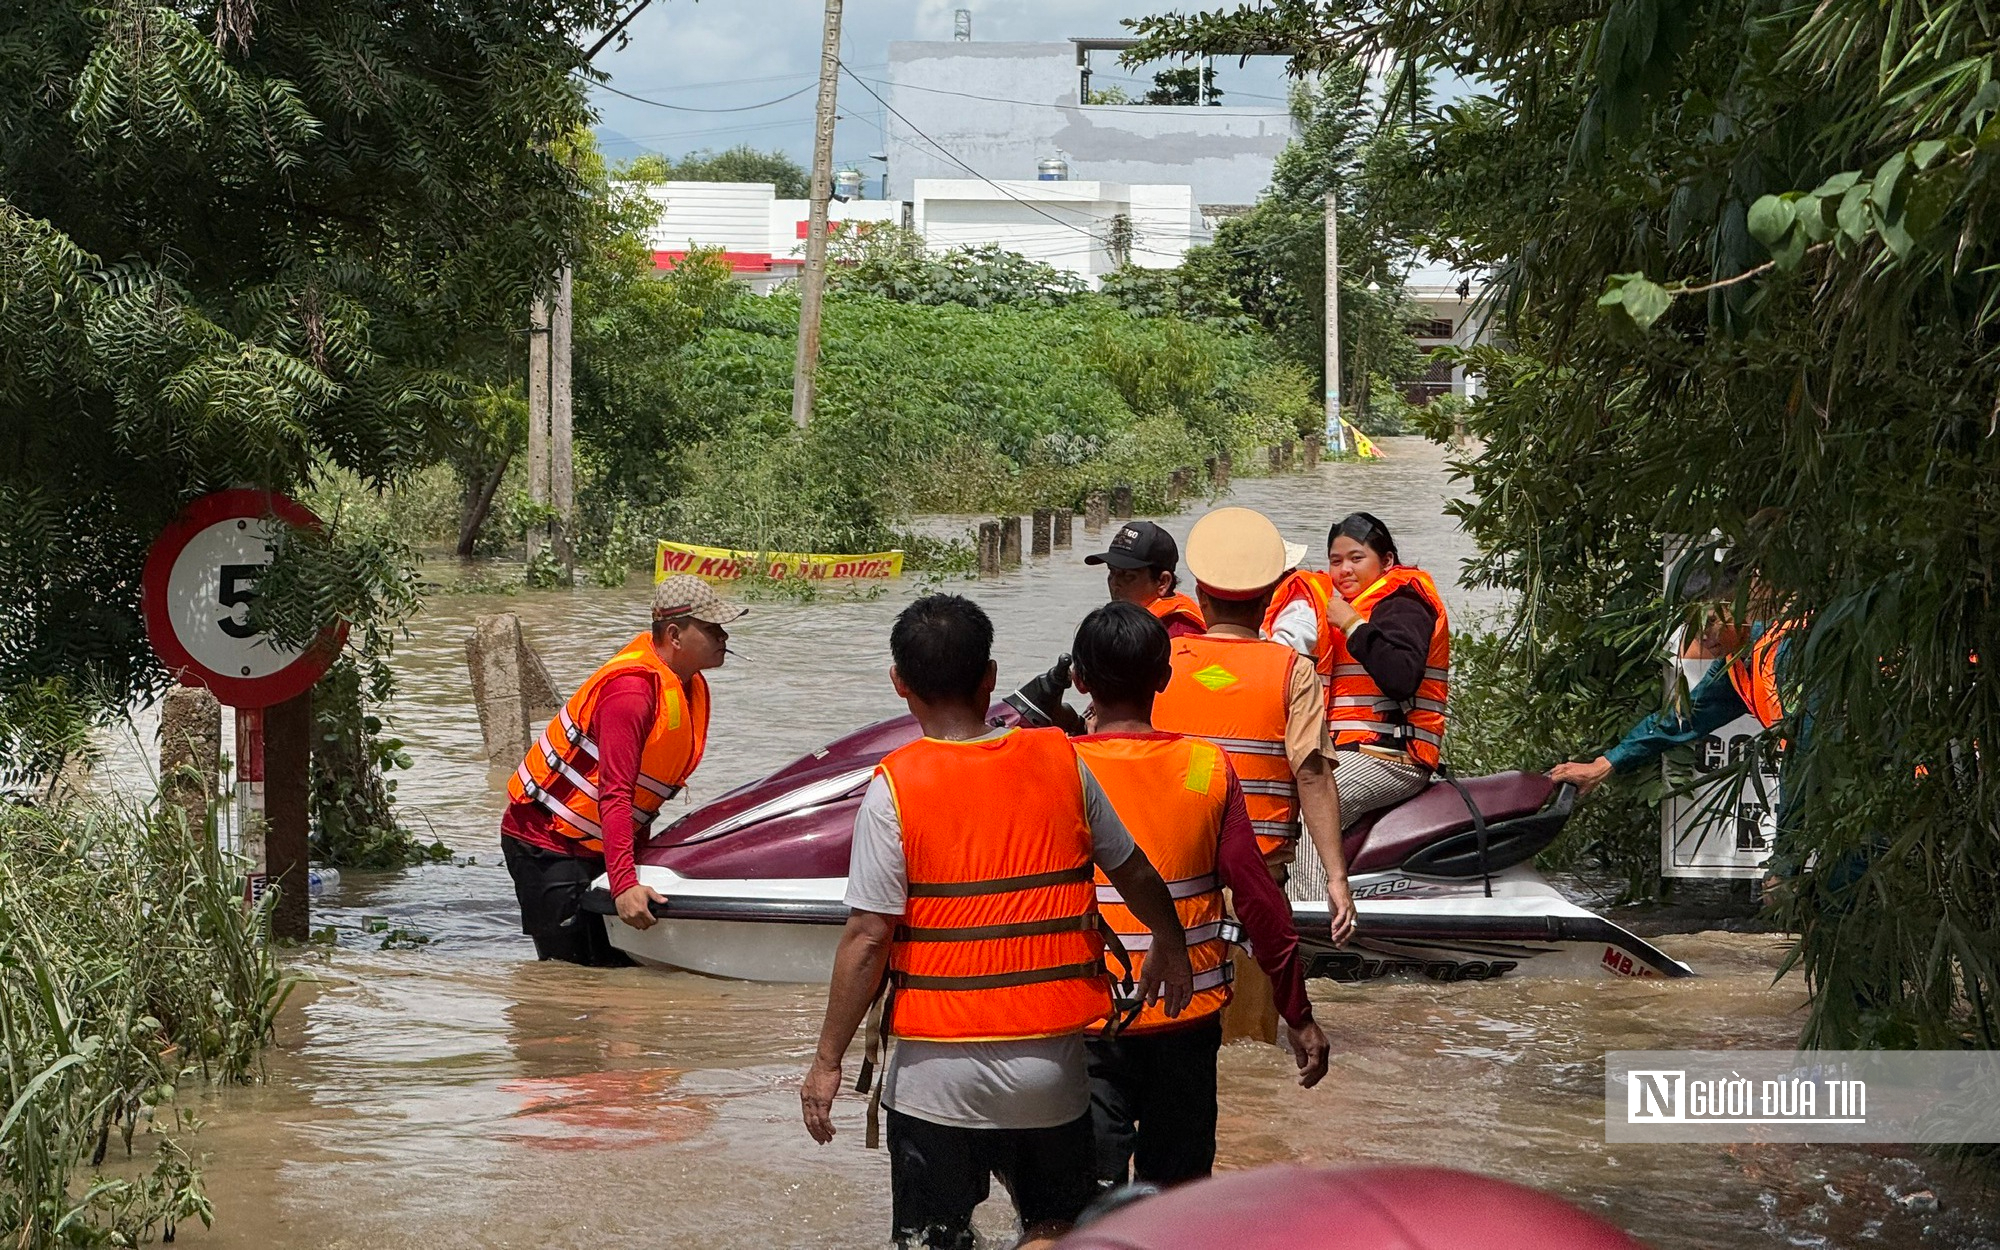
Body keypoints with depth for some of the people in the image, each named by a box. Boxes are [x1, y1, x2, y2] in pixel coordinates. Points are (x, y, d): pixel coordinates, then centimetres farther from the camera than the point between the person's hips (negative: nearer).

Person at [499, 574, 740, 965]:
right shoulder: (632, 689, -25)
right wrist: (624, 884, -39)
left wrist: (640, 858, 12)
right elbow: (613, 795, -32)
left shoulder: (691, 688, 4)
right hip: (545, 843, -9)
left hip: (597, 847, 9)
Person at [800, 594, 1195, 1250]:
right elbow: (1136, 874, 12)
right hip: (1051, 1057, 2)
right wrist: (1171, 944, 32)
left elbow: (868, 937, -14)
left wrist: (828, 1060, -5)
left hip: (938, 1069, -2)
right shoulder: (1061, 761, -1)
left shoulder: (895, 787, -11)